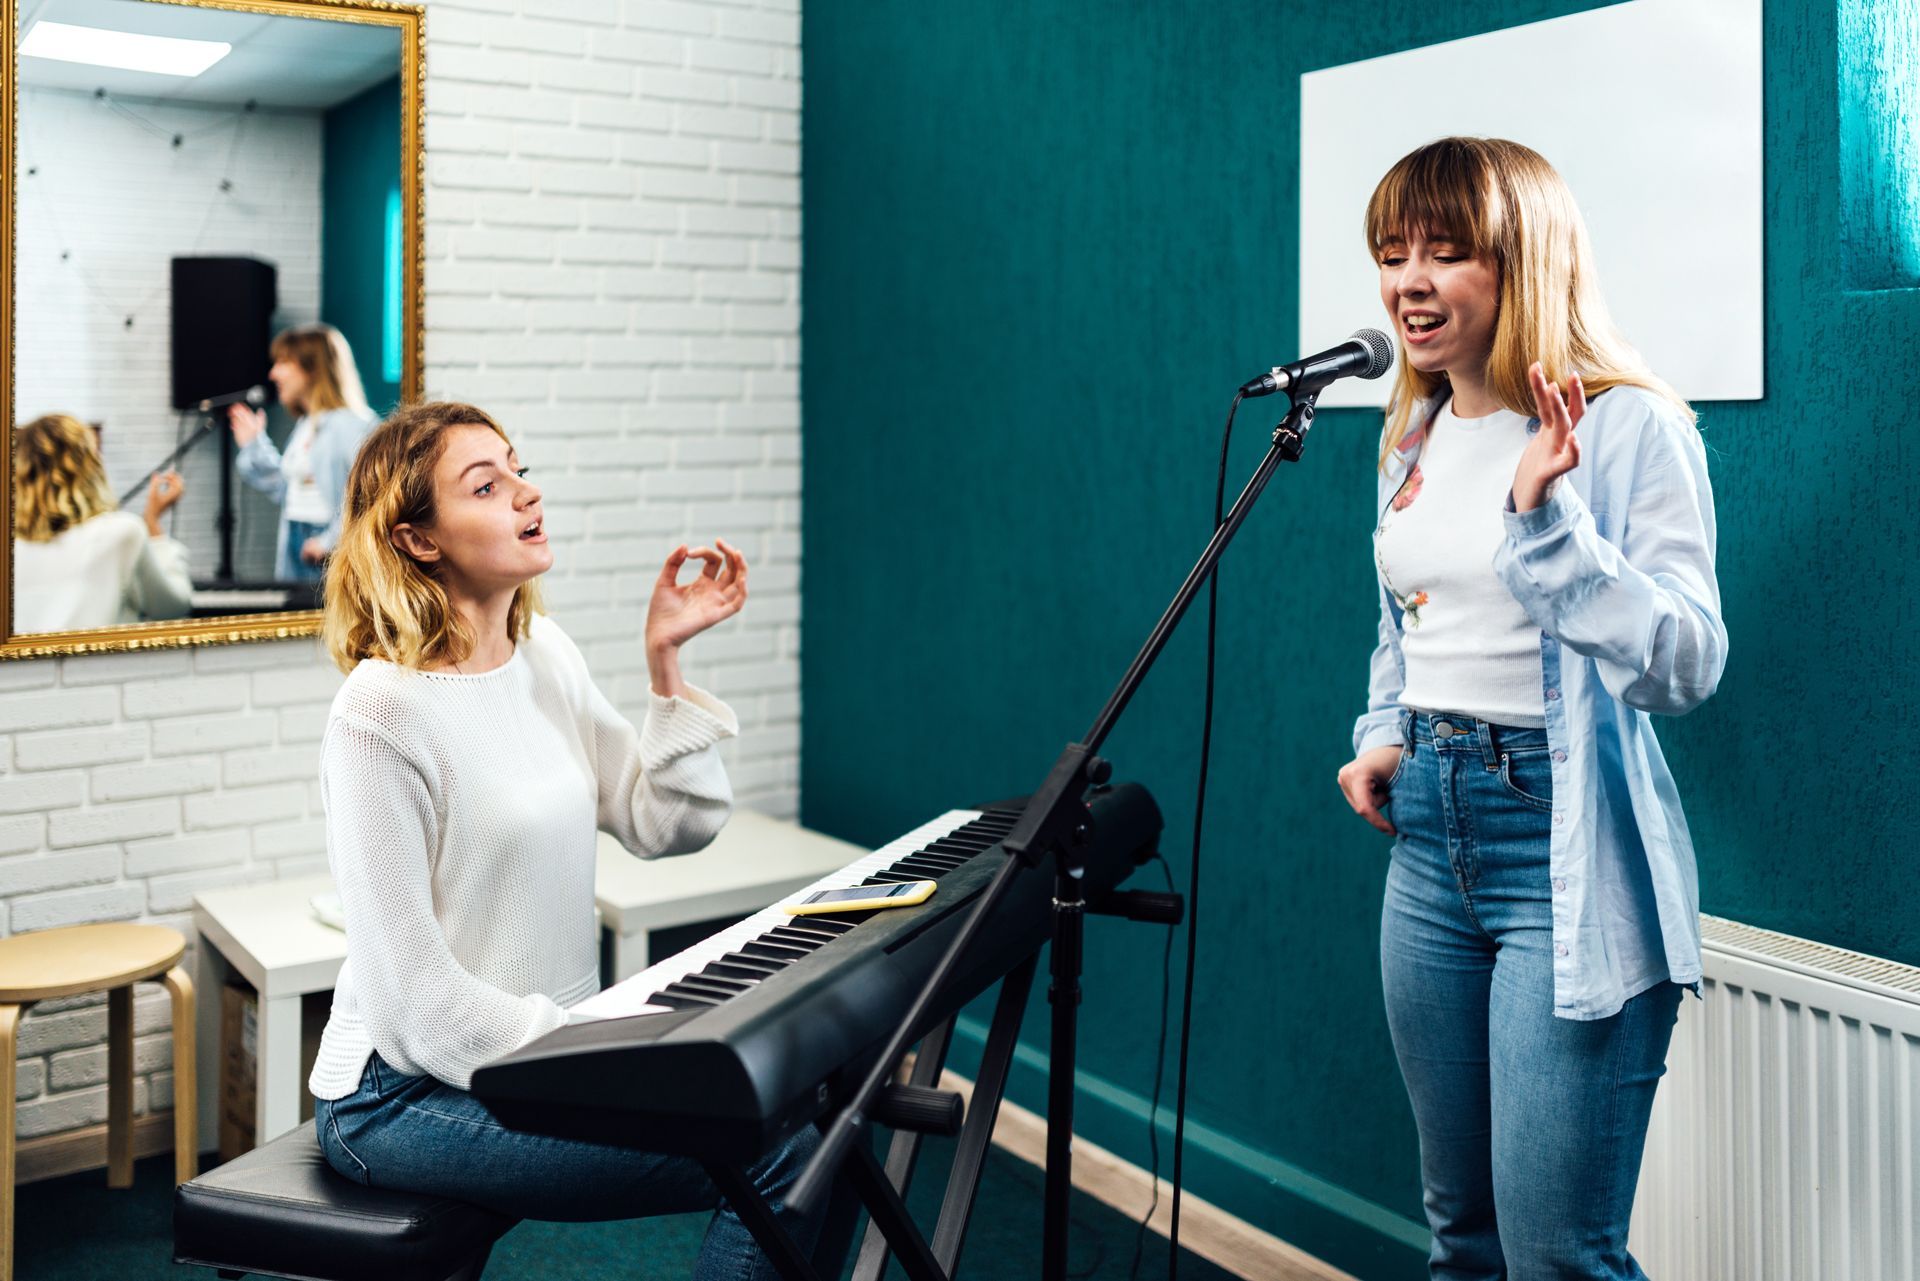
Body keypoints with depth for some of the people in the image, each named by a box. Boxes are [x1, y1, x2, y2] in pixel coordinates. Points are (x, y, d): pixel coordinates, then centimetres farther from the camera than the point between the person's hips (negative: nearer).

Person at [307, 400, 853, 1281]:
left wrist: (665, 662, -6)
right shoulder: (381, 711, -19)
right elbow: (407, 985, -19)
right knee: (782, 1153, -18)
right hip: (410, 1097, -8)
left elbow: (669, 826, 4)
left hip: (549, 1042, 8)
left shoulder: (543, 653, 6)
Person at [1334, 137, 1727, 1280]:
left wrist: (1547, 518, -29)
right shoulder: (1414, 439, 10)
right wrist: (1382, 740, 8)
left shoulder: (1631, 426, -12)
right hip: (1430, 839, 7)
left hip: (1568, 857, -7)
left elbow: (1687, 669, -21)